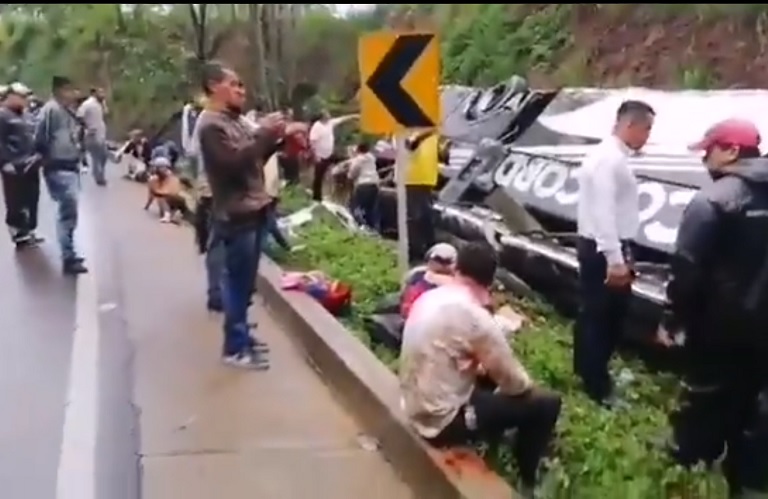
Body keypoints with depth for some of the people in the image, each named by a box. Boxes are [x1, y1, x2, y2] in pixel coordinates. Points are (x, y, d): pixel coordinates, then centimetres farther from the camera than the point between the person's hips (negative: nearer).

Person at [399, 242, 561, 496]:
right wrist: (528, 386, 9)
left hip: (416, 409, 9)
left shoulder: (429, 298, 1)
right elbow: (515, 382, -12)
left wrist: (481, 367, 12)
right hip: (443, 420, -8)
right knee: (546, 404, -1)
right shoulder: (475, 316, -22)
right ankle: (526, 483, 15)